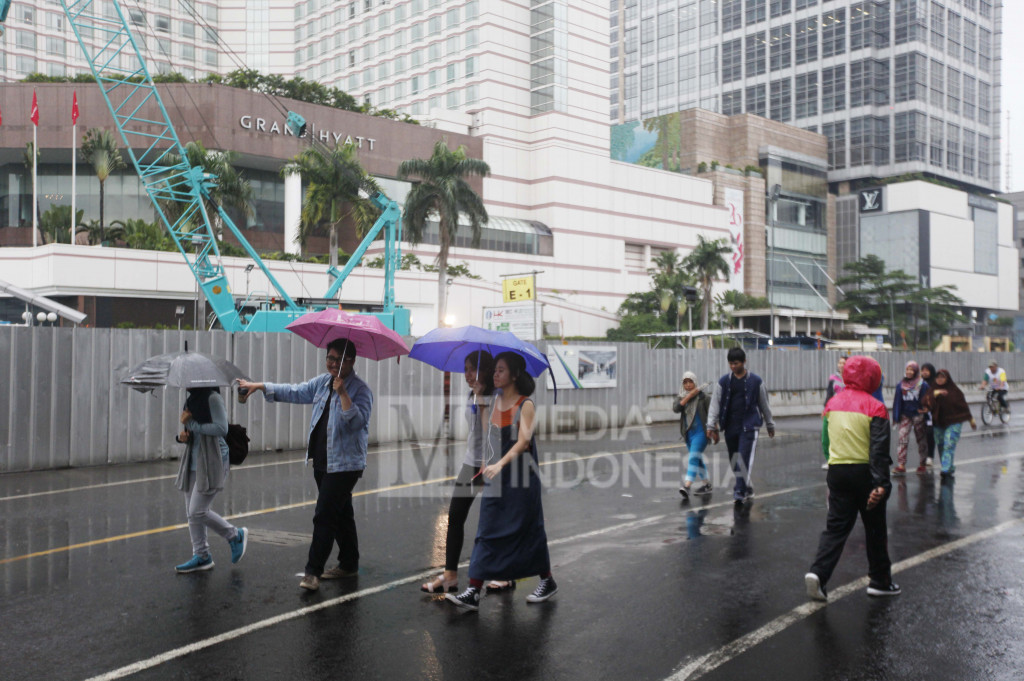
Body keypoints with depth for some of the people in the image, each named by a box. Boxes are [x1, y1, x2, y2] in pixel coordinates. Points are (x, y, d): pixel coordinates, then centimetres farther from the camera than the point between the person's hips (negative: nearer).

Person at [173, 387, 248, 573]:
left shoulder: (213, 399, -12)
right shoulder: (191, 400, 14)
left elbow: (221, 428, -21)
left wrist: (192, 423, -17)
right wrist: (182, 436, 0)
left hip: (211, 463, -9)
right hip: (193, 463, 9)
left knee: (197, 511, -9)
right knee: (192, 512, 9)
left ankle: (236, 535, 11)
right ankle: (201, 556, 19)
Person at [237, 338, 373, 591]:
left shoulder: (360, 390, -12)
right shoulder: (322, 382, 11)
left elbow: (356, 421, -25)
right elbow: (295, 392, 20)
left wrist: (342, 393, -30)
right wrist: (260, 386, 17)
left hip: (344, 465, -7)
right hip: (323, 462, 8)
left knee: (324, 515, -9)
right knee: (340, 514, 16)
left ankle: (313, 571, -2)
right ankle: (349, 564, 27)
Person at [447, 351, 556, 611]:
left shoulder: (525, 405, -12)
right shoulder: (495, 400, 8)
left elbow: (524, 440, -24)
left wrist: (500, 463, -36)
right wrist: (485, 462, 18)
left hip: (520, 480, -6)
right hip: (495, 480, 6)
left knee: (528, 531, 6)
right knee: (486, 534, 2)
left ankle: (547, 582, 26)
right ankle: (473, 592, 1)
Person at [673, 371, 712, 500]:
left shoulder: (703, 396, -6)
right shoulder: (682, 396, 8)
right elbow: (676, 408, -10)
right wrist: (688, 396, -17)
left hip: (701, 432, -7)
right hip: (688, 434, 7)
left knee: (694, 458, -18)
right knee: (698, 460, 16)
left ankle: (687, 486, -28)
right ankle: (707, 485, 29)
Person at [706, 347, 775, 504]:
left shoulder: (756, 381, 2)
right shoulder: (723, 382, 6)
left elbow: (764, 404, 11)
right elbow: (715, 404, 6)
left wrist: (770, 425, 17)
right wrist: (711, 426, 0)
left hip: (749, 426, -3)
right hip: (730, 426, 3)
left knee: (744, 459, -15)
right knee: (734, 461, 8)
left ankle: (740, 492, -14)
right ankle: (747, 488, 25)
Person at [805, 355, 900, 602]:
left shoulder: (832, 403, 5)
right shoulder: (874, 408, -11)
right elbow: (879, 450, -16)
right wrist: (880, 484, -18)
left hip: (836, 471, 4)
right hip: (865, 473, -4)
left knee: (836, 526, 7)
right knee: (875, 529, 12)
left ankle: (818, 572, -11)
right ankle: (880, 581, 24)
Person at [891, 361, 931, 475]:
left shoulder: (923, 385, -3)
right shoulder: (901, 385, 4)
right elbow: (897, 402, 5)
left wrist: (925, 409, -16)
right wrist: (896, 418, 2)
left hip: (918, 416, -1)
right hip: (905, 416, 2)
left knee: (921, 439, 9)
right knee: (902, 439, -8)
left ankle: (922, 464, 21)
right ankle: (901, 465, -9)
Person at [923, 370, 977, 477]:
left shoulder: (954, 390, 0)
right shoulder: (933, 390, 8)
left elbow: (963, 405, 6)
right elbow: (925, 401, -8)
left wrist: (971, 420, 9)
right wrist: (934, 394, -23)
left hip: (953, 422, -4)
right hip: (939, 423, 4)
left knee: (949, 445, -14)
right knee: (941, 446, 7)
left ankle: (946, 469, -19)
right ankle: (950, 468, 20)